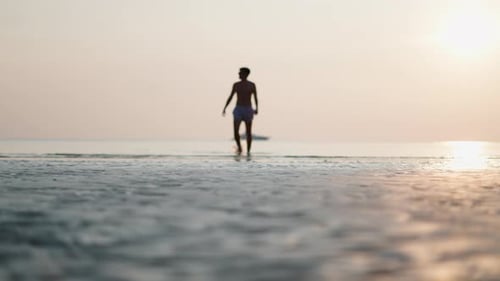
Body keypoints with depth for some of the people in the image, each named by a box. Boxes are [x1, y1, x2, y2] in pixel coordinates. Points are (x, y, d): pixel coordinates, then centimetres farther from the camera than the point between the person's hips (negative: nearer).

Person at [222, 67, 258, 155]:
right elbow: (230, 97, 12)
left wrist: (256, 109, -22)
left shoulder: (252, 85, 0)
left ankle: (248, 152, 13)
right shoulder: (236, 85, 8)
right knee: (236, 131, -14)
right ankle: (239, 148, 10)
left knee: (248, 133, 0)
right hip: (238, 110, 2)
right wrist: (224, 108, 1)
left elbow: (256, 98, -4)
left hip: (248, 110, -1)